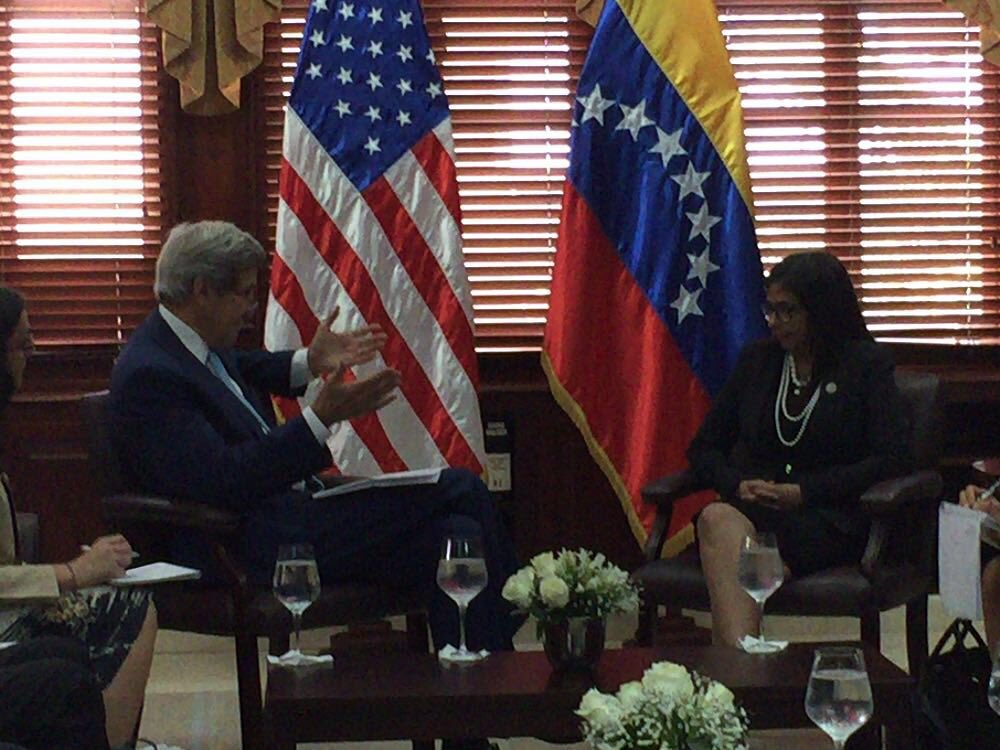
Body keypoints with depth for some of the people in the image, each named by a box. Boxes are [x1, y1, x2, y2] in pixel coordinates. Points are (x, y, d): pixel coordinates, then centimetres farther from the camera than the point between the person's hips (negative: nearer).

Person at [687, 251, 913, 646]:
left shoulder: (866, 364, 7)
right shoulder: (756, 359, 20)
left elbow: (893, 459, -3)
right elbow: (703, 448, 22)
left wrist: (803, 492, -10)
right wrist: (737, 485, -2)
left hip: (827, 521, -4)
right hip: (748, 510, 4)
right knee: (717, 518, -36)